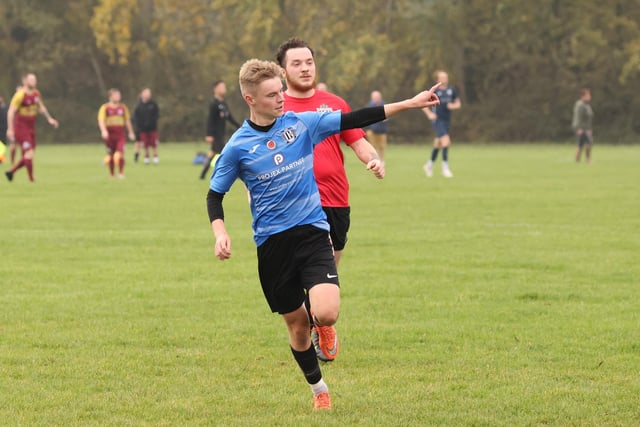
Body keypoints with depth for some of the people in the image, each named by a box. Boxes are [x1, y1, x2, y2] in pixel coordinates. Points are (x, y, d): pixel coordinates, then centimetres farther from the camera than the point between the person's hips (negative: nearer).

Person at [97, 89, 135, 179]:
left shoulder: (123, 107, 10)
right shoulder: (105, 108, -1)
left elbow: (127, 120, 20)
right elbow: (101, 120, -12)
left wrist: (131, 132, 21)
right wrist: (104, 131, -28)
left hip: (121, 135, 1)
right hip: (109, 135, -1)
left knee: (120, 154, -15)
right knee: (111, 156, 5)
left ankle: (121, 173, -6)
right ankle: (112, 174, 18)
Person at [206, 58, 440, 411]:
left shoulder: (301, 123, -2)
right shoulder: (238, 147, -5)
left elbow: (354, 120, -2)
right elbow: (215, 195, 5)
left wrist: (409, 104, -7)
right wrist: (220, 233, -13)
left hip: (312, 232, 0)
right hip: (272, 243, 0)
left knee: (326, 314, -20)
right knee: (296, 323, 8)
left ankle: (324, 329, 18)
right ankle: (319, 389, 30)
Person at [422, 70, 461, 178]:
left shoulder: (452, 90, 6)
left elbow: (458, 104, 15)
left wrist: (453, 106, -8)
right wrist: (429, 114, -10)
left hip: (447, 120, 5)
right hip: (437, 120, -5)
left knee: (438, 144, 15)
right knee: (446, 141, -20)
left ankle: (429, 165, 34)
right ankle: (445, 168, -16)